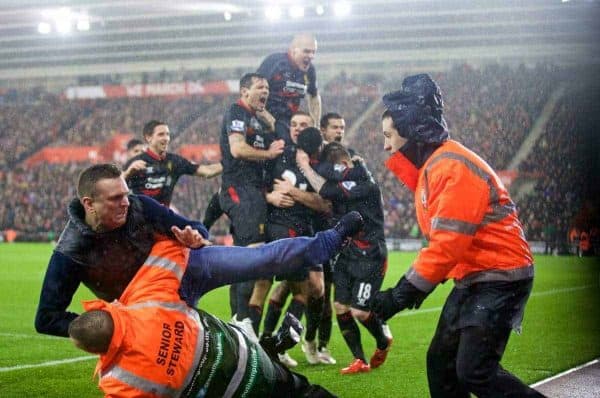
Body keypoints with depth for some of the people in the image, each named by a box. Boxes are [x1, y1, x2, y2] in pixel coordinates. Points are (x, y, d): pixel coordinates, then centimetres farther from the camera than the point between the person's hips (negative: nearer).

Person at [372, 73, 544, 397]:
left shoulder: (453, 168, -20)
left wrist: (402, 294, -23)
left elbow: (449, 243, -26)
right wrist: (411, 284, 8)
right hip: (471, 278, 10)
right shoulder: (430, 167, 12)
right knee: (440, 363, 10)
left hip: (499, 278, -10)